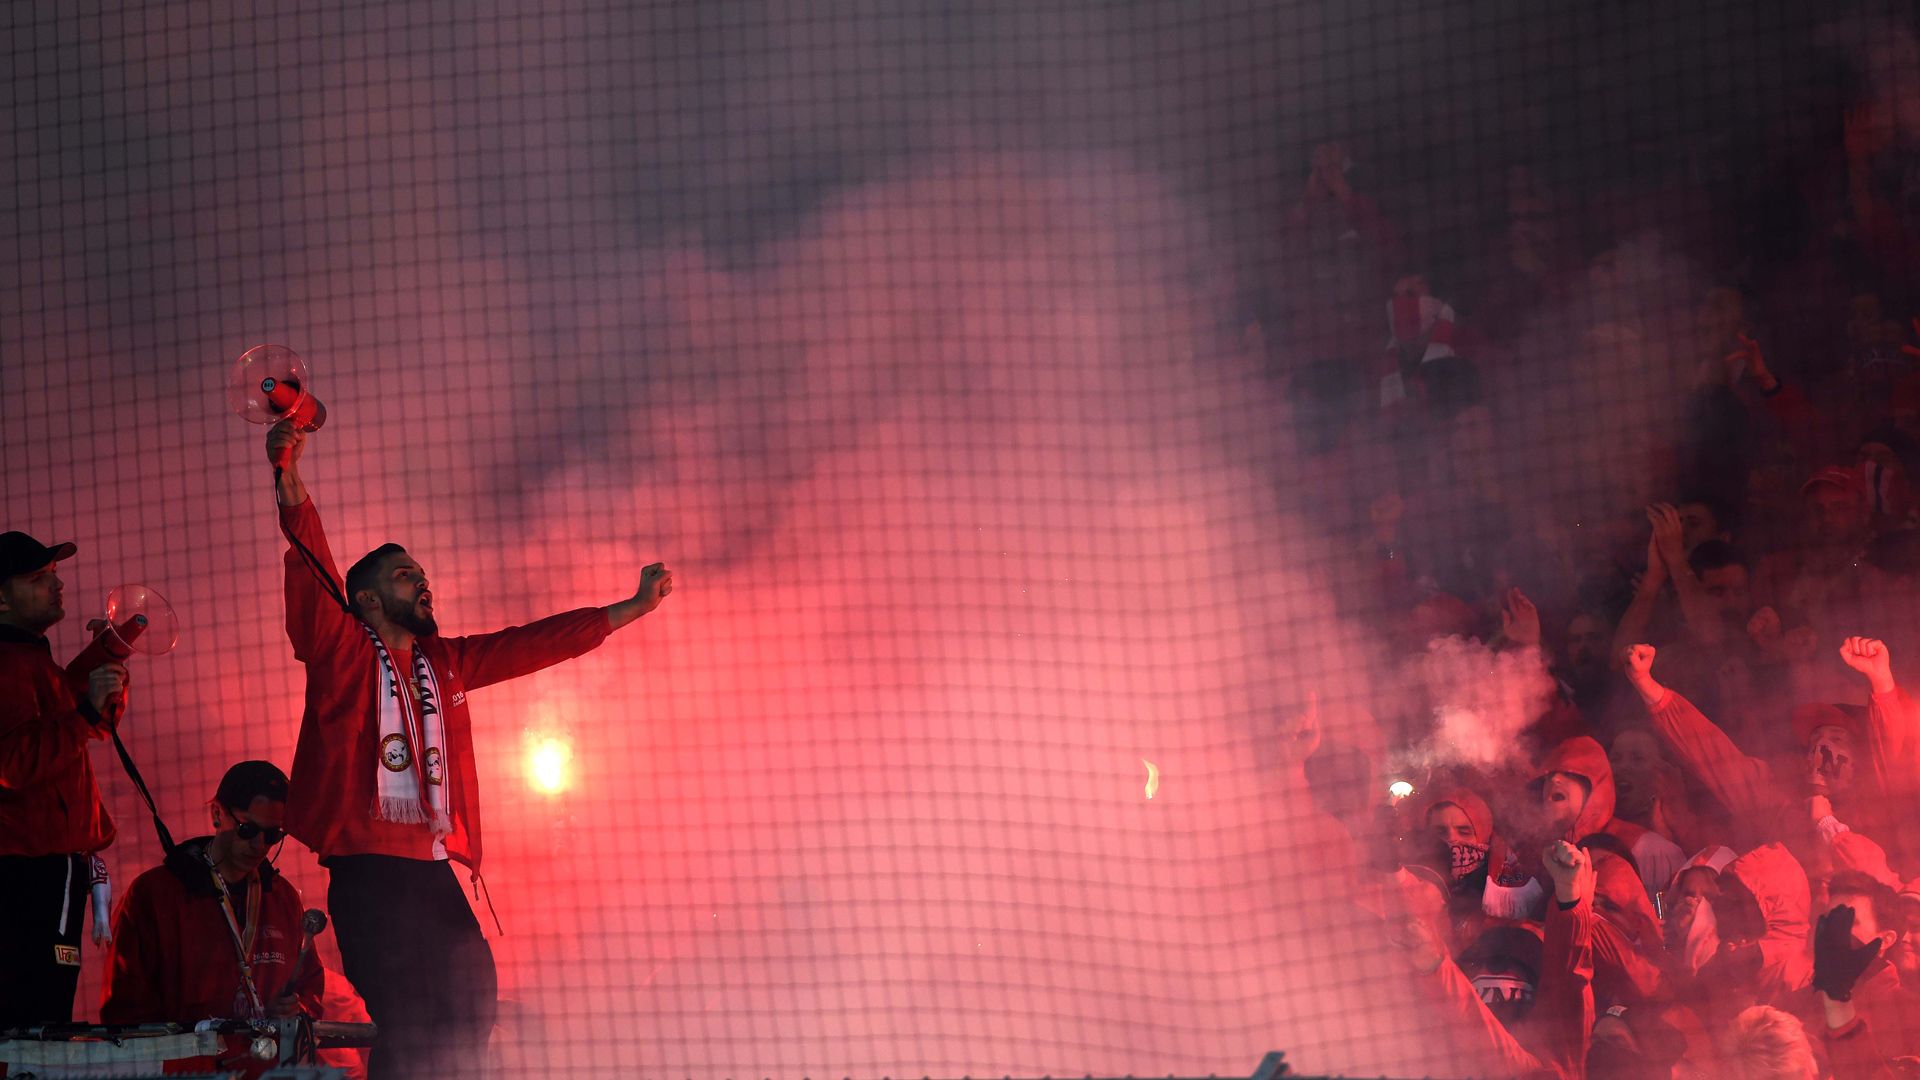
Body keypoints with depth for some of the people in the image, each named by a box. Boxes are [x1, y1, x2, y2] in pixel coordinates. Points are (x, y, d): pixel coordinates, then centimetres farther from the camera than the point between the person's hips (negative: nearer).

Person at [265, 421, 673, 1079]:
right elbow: (311, 566, -12)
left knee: (469, 1001, 3)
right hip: (368, 869, -7)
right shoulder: (342, 651, 2)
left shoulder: (443, 663, 19)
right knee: (404, 1021, -13)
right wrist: (287, 476, -27)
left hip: (434, 872, 7)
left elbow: (533, 645, 22)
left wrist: (631, 608, 20)